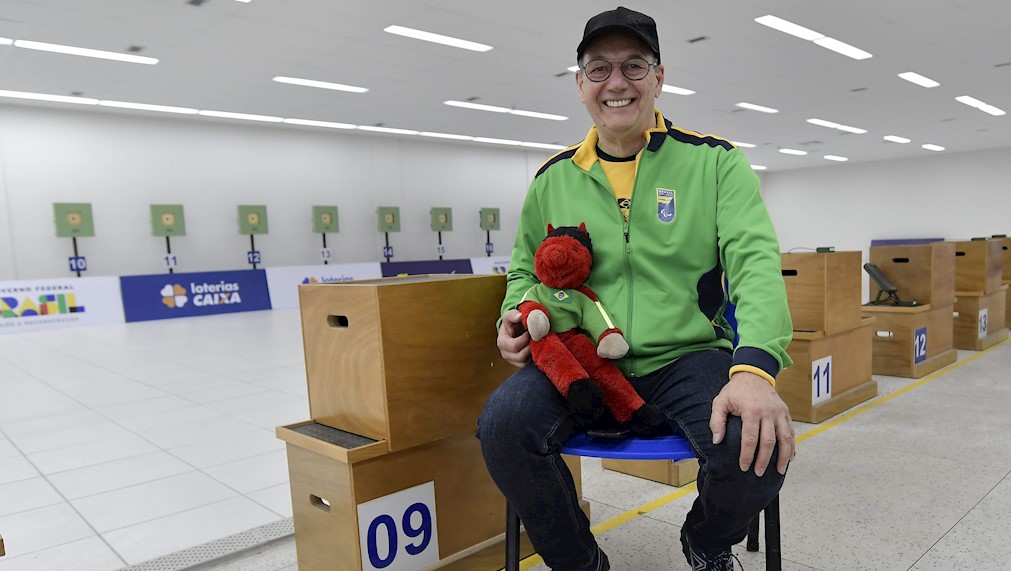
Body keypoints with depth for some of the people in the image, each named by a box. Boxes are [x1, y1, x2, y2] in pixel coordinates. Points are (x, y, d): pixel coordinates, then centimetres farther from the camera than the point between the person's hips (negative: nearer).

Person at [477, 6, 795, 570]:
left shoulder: (715, 160, 2)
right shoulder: (553, 179, 10)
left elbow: (756, 263, -10)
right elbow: (526, 270, 22)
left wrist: (756, 369, -27)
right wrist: (516, 318, -2)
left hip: (688, 358, -1)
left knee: (758, 445, -29)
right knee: (503, 424, -26)